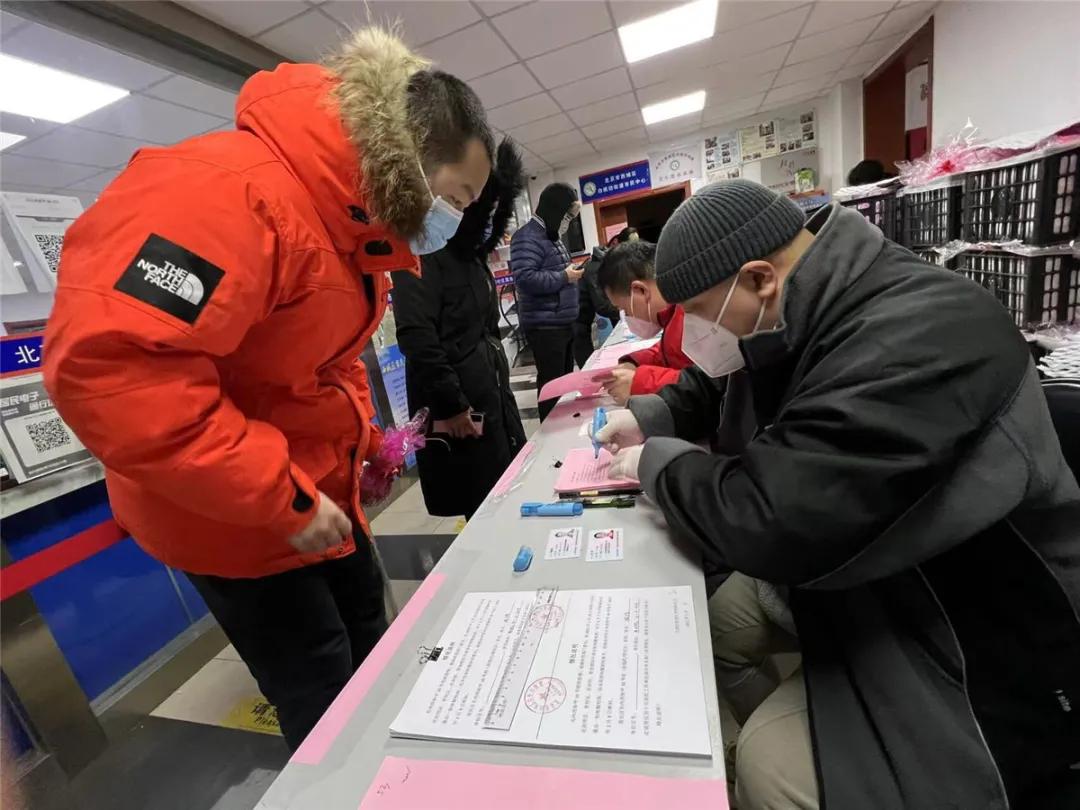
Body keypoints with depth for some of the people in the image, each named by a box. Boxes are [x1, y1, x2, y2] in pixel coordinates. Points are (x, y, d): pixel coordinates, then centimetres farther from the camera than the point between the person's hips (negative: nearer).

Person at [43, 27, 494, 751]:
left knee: (368, 634, 24)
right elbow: (105, 364, -34)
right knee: (322, 692, 7)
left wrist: (365, 439, 6)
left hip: (321, 486, 9)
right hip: (233, 510, -9)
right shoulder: (231, 188, -26)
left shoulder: (356, 220, 6)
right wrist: (282, 499, -29)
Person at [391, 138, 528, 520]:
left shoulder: (469, 251, 17)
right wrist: (451, 404, -19)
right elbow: (416, 335, -22)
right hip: (460, 409, -9)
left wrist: (499, 384, 18)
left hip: (493, 397, 9)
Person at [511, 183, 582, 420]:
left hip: (563, 322, 10)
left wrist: (571, 271, 12)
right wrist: (564, 277, -17)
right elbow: (525, 278, -26)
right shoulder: (527, 236, -13)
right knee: (552, 382, -5)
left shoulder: (551, 235, 19)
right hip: (545, 326, -10)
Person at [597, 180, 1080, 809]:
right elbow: (711, 387, 16)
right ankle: (791, 728, 28)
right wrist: (649, 417, 0)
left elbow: (766, 522, -38)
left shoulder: (919, 338, -33)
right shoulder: (803, 315, -3)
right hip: (852, 574, 8)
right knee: (704, 619, 8)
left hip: (973, 637, -8)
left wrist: (657, 464, -21)